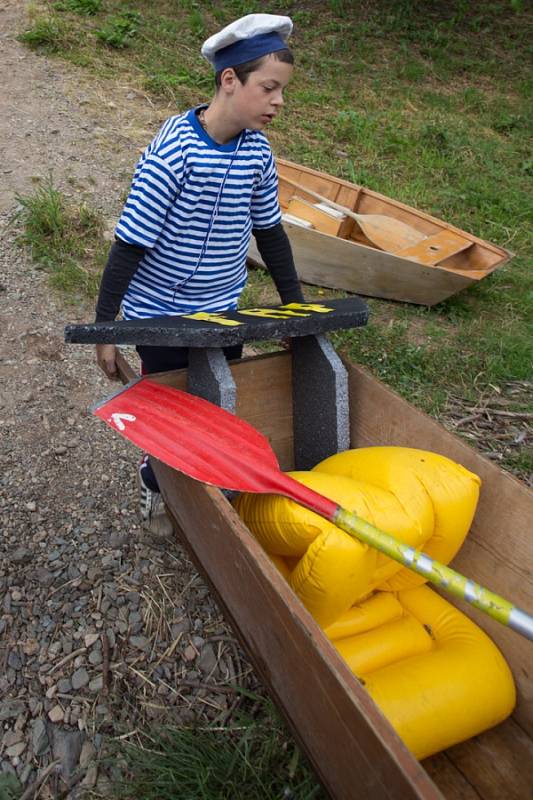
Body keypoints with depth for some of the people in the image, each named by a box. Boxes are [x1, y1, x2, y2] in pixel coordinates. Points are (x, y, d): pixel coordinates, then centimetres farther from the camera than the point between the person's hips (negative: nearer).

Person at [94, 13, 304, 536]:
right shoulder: (172, 151, -23)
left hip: (222, 311, 6)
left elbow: (269, 231, 8)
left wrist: (294, 303, 13)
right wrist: (104, 326, -15)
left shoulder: (258, 151, -4)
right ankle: (156, 484, 42)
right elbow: (130, 243, -19)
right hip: (160, 315, -5)